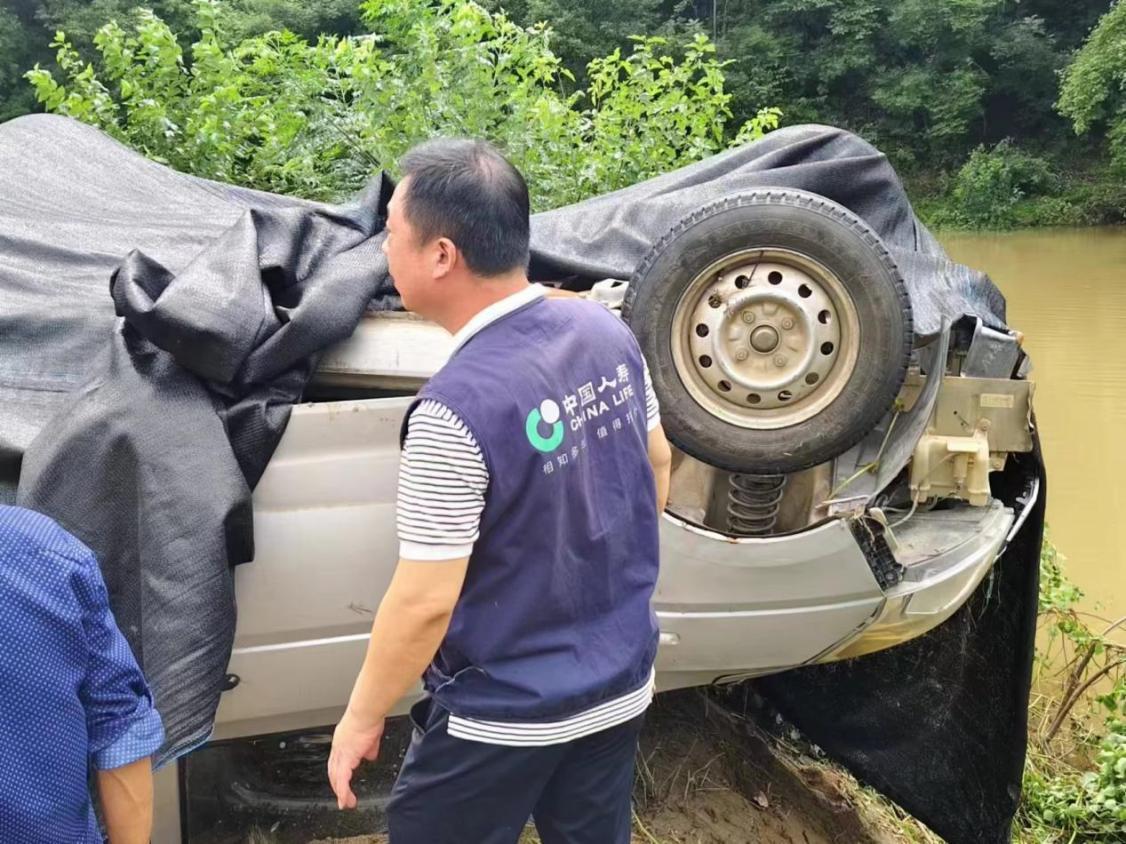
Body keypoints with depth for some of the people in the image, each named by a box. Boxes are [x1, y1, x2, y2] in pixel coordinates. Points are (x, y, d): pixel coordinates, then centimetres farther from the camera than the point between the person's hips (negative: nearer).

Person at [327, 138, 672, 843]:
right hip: (623, 685, 7)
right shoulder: (607, 331, -6)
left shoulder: (458, 408, -28)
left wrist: (361, 718, -8)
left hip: (505, 716, -6)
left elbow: (426, 601, -23)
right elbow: (659, 466, 10)